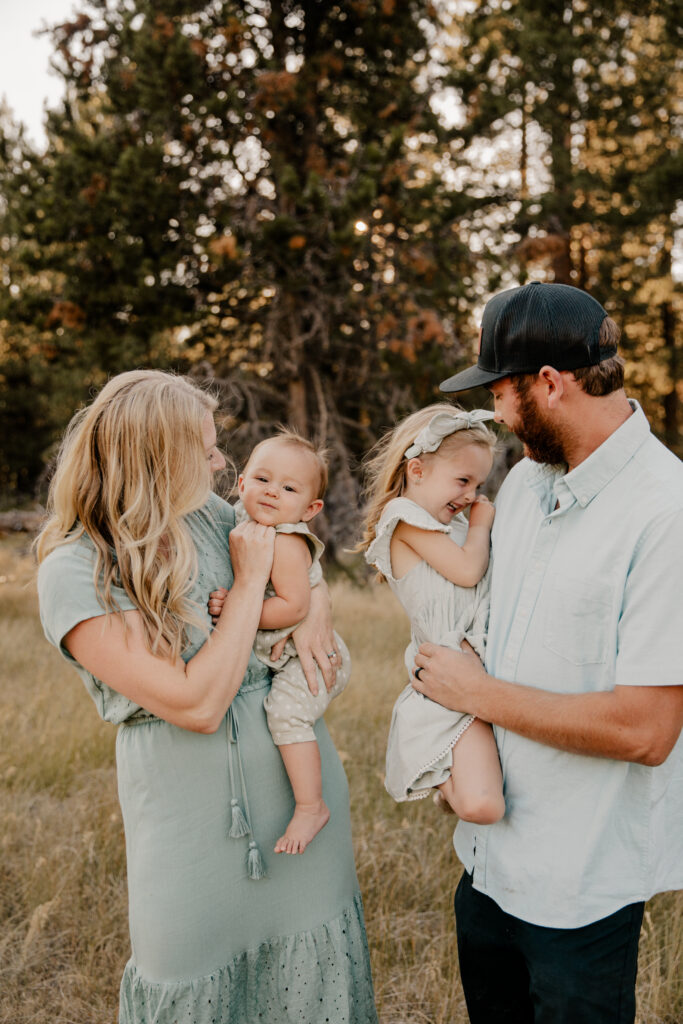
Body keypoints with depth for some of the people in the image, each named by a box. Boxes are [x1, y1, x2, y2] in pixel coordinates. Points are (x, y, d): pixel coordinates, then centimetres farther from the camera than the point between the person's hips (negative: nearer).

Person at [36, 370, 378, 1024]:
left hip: (299, 772, 5)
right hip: (192, 810, -5)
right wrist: (251, 579, -18)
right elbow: (197, 704, -24)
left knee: (310, 970, 18)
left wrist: (316, 611, -5)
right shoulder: (74, 571, -19)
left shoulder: (208, 514, -2)